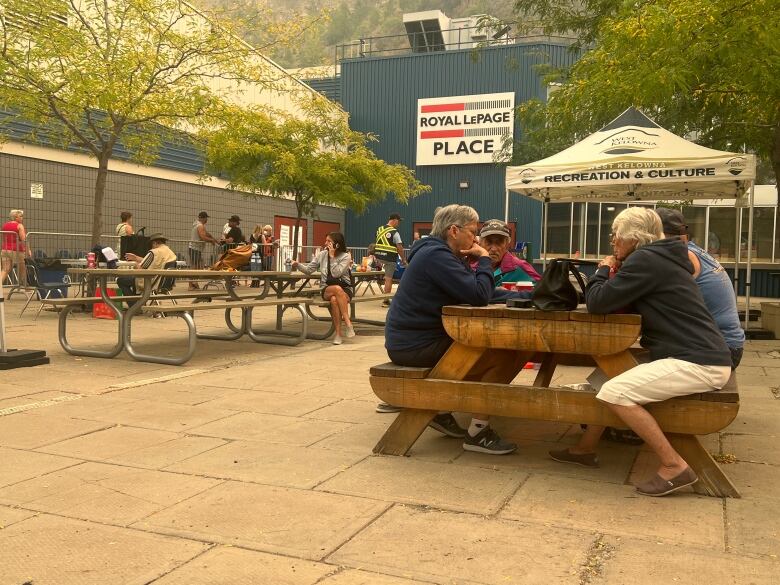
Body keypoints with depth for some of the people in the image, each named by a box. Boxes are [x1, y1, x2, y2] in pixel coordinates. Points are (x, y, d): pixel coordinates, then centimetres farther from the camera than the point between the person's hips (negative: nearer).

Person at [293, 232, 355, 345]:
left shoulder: (346, 256, -2)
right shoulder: (322, 254, 8)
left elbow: (336, 273, -16)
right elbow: (308, 270, 5)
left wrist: (332, 256, -13)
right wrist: (298, 265, -12)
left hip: (345, 289, -1)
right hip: (327, 290, 1)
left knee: (334, 300, -38)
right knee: (337, 289, -37)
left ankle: (338, 333, -30)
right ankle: (348, 323, -35)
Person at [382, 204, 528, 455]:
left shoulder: (445, 255, 14)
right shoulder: (436, 255, -19)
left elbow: (487, 292, 13)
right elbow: (479, 296, -26)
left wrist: (528, 296, 3)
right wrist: (484, 260, -10)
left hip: (416, 339, 10)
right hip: (414, 346, -10)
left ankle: (442, 412, 19)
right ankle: (478, 432, -7)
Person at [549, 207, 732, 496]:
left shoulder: (645, 259, -13)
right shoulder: (659, 258, 17)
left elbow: (597, 303, -15)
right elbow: (624, 302, 22)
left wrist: (602, 271, 3)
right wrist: (612, 278, 5)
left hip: (699, 363, -11)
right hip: (700, 356, 11)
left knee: (613, 393, -19)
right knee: (610, 378, 15)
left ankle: (674, 466, -12)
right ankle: (585, 449, 25)